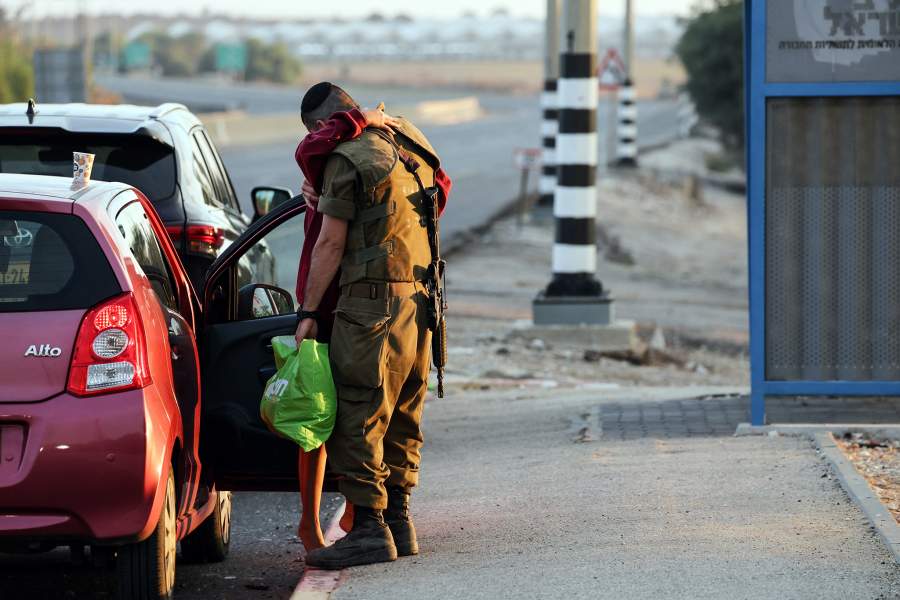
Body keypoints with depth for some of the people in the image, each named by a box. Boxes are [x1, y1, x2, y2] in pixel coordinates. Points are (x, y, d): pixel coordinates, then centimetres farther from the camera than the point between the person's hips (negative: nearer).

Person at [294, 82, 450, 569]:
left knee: (357, 417, -7)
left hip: (373, 298, -9)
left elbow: (331, 243, -10)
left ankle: (370, 529, -11)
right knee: (402, 416, 14)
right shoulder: (408, 144, 15)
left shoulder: (347, 159, -9)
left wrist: (308, 312, -6)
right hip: (419, 296, 9)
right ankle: (398, 521, 16)